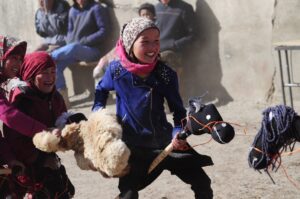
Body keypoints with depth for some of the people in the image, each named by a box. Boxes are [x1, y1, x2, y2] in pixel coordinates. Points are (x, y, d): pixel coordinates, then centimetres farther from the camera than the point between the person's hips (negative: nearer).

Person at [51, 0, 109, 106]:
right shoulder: (73, 11, 14)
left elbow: (103, 32, -9)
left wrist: (83, 42, -14)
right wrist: (69, 44, -1)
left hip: (91, 50, -6)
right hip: (72, 49, 6)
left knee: (74, 48, -40)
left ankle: (51, 55, -15)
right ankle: (62, 97, -20)